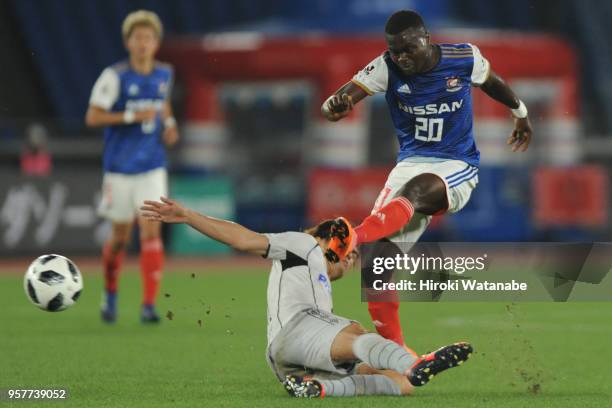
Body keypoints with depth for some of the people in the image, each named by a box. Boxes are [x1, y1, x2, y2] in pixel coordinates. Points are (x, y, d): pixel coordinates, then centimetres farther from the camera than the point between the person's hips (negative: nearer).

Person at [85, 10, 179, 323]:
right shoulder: (115, 76, -10)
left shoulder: (164, 74, 3)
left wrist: (169, 124, 5)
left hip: (152, 169, 2)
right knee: (121, 236, 9)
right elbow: (92, 117, -12)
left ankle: (149, 305, -12)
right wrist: (131, 116, -21)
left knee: (151, 231, -12)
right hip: (120, 168, -2)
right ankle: (110, 293, 35)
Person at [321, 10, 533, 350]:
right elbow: (336, 105, -18)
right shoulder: (388, 68, -7)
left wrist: (521, 114, 35)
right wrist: (337, 106, -44)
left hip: (457, 168, -3)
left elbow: (493, 83, 18)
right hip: (410, 164, 3)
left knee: (415, 190, -39)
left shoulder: (464, 59, -6)